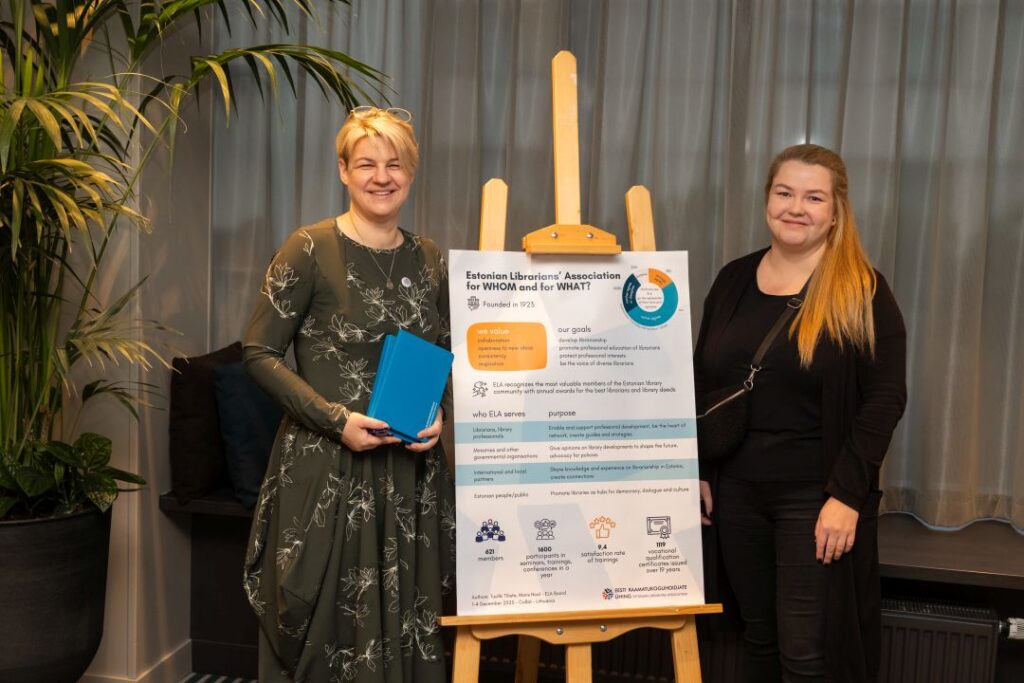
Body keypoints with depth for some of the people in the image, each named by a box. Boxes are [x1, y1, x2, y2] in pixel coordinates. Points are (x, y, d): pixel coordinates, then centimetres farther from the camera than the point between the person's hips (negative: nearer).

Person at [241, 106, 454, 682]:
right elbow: (260, 354, -7)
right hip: (324, 468, -4)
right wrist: (335, 419, -17)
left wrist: (440, 415, -4)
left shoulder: (429, 260, 7)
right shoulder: (310, 249, -7)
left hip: (411, 472, 4)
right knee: (320, 625, 7)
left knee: (405, 626, 13)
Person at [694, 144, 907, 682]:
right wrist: (698, 472, 6)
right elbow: (701, 383, 11)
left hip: (817, 496, -4)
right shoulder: (734, 280, 7)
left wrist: (846, 495, -16)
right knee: (758, 638, 15)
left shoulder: (862, 291, -6)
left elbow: (885, 399, -10)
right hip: (736, 491, 4)